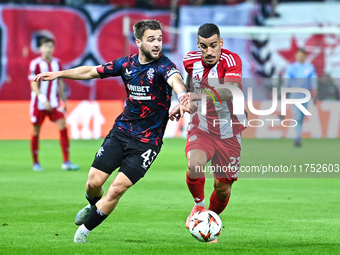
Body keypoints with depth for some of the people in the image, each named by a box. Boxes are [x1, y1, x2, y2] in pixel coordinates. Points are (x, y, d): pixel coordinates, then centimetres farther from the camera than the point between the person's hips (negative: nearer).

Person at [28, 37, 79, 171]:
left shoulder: (57, 63, 7)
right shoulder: (35, 63, -7)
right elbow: (34, 85, -11)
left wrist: (63, 100, 16)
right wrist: (43, 100, -21)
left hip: (54, 103, 4)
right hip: (39, 103, -3)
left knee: (63, 127, -10)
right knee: (36, 132, 3)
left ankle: (66, 162, -10)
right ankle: (35, 163, 18)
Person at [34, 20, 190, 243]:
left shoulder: (164, 66, -16)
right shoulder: (127, 63, 0)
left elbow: (175, 79, -39)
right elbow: (92, 72, 13)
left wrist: (182, 93, -63)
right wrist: (59, 74, 8)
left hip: (147, 141, -4)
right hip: (121, 131, 4)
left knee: (117, 188, -11)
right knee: (94, 181, 1)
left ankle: (85, 229, 10)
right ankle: (94, 206, 38)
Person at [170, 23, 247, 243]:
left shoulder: (231, 60, -20)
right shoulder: (191, 60, -5)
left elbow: (231, 91, -39)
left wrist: (199, 96, -51)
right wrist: (182, 105, 12)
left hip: (229, 132, -1)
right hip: (201, 127, 1)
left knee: (223, 187, 4)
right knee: (195, 165, -29)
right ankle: (199, 206, 0)